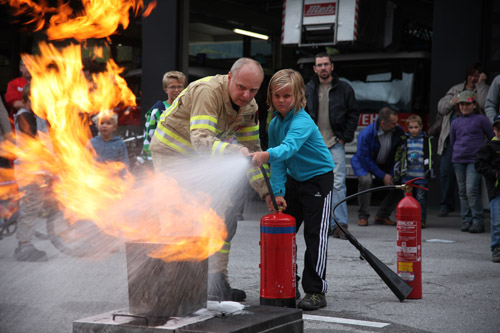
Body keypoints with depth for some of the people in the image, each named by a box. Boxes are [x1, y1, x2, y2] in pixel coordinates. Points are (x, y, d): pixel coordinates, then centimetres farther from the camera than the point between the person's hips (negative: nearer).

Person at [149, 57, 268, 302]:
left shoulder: (249, 107, -5)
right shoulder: (207, 92, -30)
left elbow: (252, 150, 1)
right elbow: (201, 141, -40)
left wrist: (266, 189, -8)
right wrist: (234, 151, -56)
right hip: (171, 152, -8)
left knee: (226, 214, 5)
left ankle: (218, 283, 12)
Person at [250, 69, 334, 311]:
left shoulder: (302, 122, -25)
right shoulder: (275, 123, -1)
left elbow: (289, 146, -45)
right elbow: (278, 163, 1)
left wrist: (265, 155, -63)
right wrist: (277, 192, -10)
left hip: (318, 179, -8)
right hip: (294, 179, 8)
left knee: (315, 235, -9)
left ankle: (316, 291, -3)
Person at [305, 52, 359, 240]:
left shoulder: (344, 89, 3)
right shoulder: (307, 90, 8)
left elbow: (353, 114, 5)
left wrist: (345, 137, -3)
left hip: (335, 144, -2)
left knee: (338, 185, -10)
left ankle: (340, 224, -9)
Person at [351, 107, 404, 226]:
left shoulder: (398, 131, -17)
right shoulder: (366, 134, -29)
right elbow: (365, 158, -23)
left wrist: (392, 174, -17)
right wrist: (383, 176, -24)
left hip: (386, 165, 4)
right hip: (364, 163, -4)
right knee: (365, 180, -34)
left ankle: (382, 215, 3)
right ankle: (363, 216, -16)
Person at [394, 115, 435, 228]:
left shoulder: (425, 140, 5)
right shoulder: (404, 140, 8)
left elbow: (428, 157, 7)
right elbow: (398, 157, 11)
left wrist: (429, 170, 1)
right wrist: (397, 173, 7)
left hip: (421, 176, -2)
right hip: (407, 176, 2)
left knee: (421, 198, -1)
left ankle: (422, 220, 5)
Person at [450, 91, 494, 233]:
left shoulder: (481, 120, -1)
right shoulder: (456, 123, 11)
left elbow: (492, 138, 7)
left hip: (475, 161, -5)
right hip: (458, 161, 5)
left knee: (472, 191, -14)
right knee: (462, 192, 6)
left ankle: (478, 221, -10)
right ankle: (466, 220, 13)